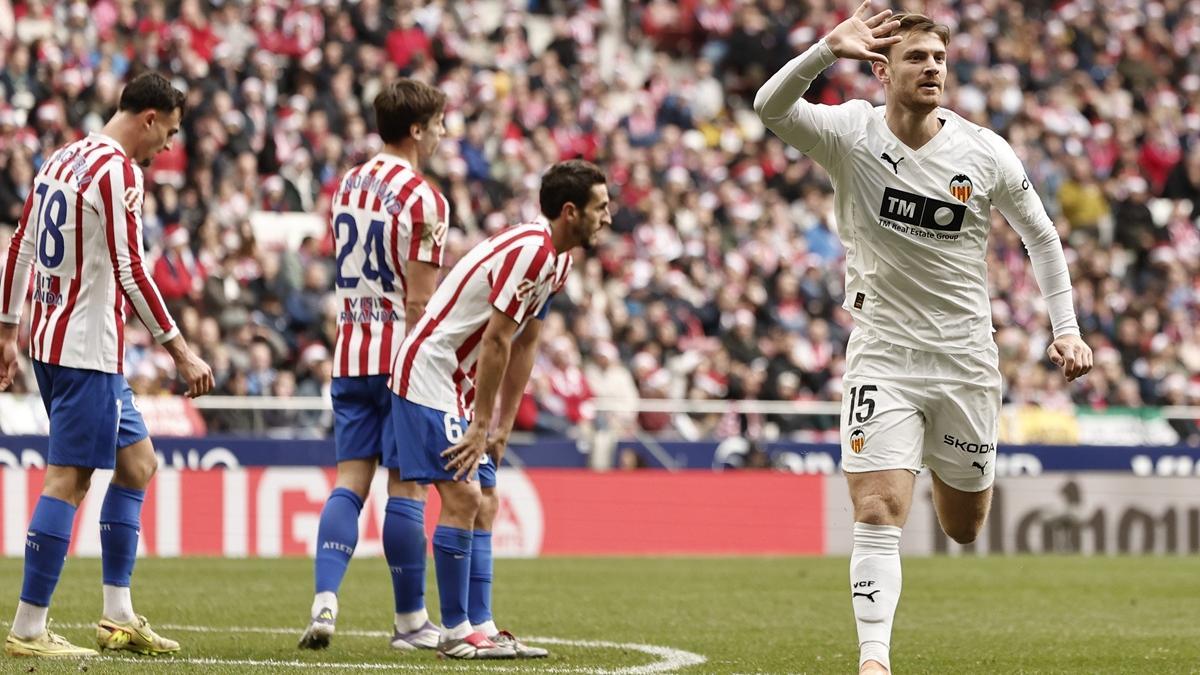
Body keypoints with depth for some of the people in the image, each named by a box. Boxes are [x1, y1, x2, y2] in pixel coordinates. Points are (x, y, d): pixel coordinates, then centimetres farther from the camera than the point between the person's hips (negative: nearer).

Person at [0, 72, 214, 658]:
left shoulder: (61, 159, 14)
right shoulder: (118, 170, -14)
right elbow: (130, 271, -19)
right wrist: (181, 352, -15)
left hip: (51, 341, 10)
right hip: (87, 351, -10)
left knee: (137, 463, 16)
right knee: (66, 480, -8)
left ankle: (118, 616, 17)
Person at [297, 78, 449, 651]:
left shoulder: (348, 185, 10)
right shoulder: (422, 199, -13)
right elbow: (420, 300, -15)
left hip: (350, 352, 6)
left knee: (350, 480, 5)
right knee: (405, 485, 0)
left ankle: (324, 603, -8)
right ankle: (411, 621, 5)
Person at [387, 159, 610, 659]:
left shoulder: (556, 260, 10)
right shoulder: (528, 251, -21)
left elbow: (524, 346, 14)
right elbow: (496, 342, -21)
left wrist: (501, 427, 11)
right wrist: (481, 426, -18)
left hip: (462, 386, 10)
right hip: (428, 372, -10)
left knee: (483, 505, 8)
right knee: (462, 497, -13)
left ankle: (480, 627, 9)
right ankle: (456, 632, -8)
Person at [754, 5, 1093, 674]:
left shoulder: (987, 153, -5)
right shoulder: (849, 134, -10)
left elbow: (1042, 237, 10)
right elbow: (770, 108, -29)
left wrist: (1067, 329, 3)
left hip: (966, 359, 2)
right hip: (883, 357, -2)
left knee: (963, 529, 14)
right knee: (879, 512, -18)